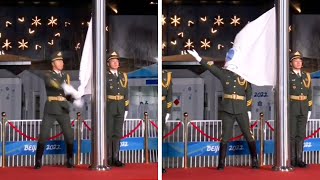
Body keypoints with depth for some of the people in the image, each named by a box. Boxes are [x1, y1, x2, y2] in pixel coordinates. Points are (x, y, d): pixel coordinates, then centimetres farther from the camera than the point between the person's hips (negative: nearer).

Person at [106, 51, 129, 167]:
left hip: (120, 108, 4)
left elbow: (125, 94, 12)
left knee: (117, 134, 5)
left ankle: (115, 158, 11)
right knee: (108, 133, -2)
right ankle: (108, 159, 5)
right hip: (108, 108, -4)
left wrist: (126, 109, 8)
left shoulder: (123, 76, 12)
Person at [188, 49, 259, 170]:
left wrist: (249, 110, 3)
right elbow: (211, 67, -5)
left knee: (248, 135, 2)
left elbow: (249, 93, 5)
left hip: (241, 110, -1)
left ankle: (254, 161, 12)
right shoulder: (223, 73, 5)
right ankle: (221, 163, 10)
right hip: (227, 110, 1)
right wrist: (198, 57, -16)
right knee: (225, 136, 4)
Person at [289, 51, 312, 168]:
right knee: (291, 135, -2)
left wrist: (309, 109, 9)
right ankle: (292, 159, 4)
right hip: (291, 109, -4)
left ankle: (299, 159, 10)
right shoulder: (287, 75, -1)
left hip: (303, 109, 4)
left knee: (301, 135, 5)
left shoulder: (306, 76, 13)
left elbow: (309, 94, 14)